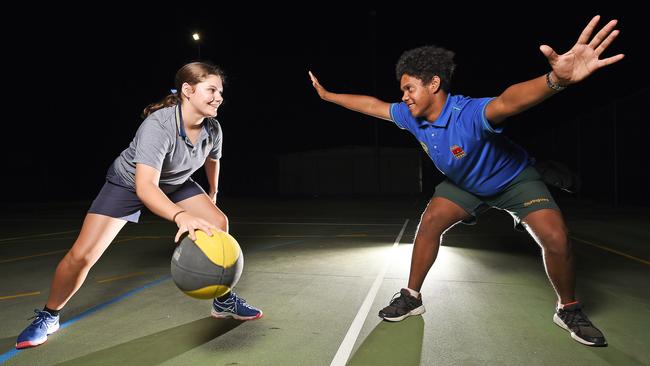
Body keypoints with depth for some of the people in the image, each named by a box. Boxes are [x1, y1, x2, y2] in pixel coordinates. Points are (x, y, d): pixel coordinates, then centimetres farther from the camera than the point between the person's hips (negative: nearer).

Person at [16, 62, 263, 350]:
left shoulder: (213, 129, -18)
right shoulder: (158, 125, -38)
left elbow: (212, 159, 7)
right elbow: (145, 187, -49)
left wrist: (213, 193, 19)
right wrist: (181, 216, -66)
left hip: (176, 184, 5)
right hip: (128, 183, -5)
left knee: (219, 223, -13)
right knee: (82, 254, -10)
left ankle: (224, 302, 4)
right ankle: (48, 317, 19)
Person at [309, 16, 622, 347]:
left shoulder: (470, 114, -40)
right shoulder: (411, 117, -18)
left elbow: (508, 101, -62)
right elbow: (372, 105, -4)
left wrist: (556, 79, -83)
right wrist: (327, 95, 5)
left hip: (513, 179, -5)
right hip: (464, 184, 5)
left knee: (556, 239, -18)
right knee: (430, 221, -12)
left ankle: (569, 310, 10)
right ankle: (412, 297, 3)